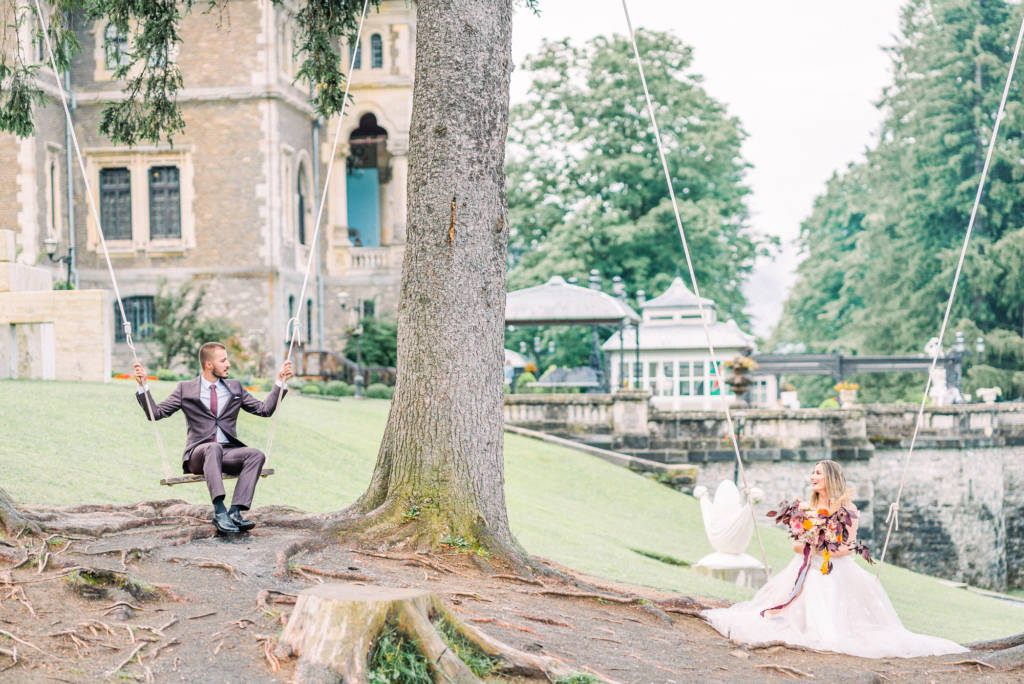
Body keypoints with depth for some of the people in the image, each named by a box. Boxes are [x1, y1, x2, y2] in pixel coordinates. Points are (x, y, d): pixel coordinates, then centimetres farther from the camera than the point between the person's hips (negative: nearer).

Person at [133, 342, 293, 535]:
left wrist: (280, 381, 11)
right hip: (198, 455, -3)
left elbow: (264, 409, 17)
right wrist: (143, 385, -5)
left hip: (227, 453, 3)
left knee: (256, 455, -27)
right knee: (213, 448, -39)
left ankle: (235, 512, -38)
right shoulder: (185, 389, 9)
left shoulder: (235, 388, 19)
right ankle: (219, 512, -49)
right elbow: (156, 413, 5)